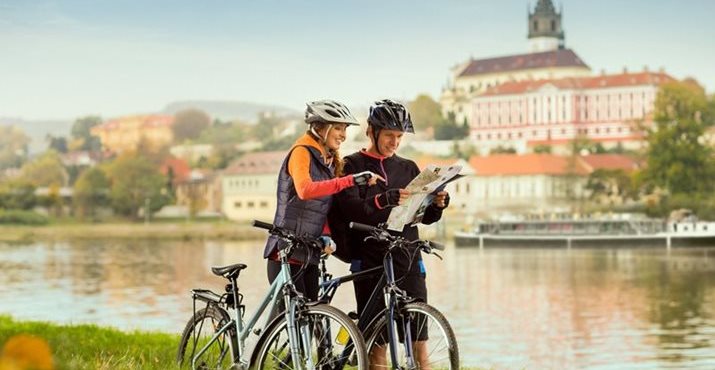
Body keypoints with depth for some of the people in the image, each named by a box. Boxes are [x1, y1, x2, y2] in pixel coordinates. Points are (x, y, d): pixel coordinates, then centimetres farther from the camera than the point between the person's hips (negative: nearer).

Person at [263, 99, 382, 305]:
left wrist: (326, 235, -8)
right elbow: (305, 189, -30)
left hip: (309, 256, 8)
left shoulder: (330, 161, 16)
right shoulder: (301, 152, -9)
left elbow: (325, 208, 12)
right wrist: (351, 180, -35)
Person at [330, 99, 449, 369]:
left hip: (407, 259, 3)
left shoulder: (408, 169, 14)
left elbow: (425, 217, 14)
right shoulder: (353, 166, 2)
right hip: (370, 261, -3)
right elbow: (349, 209, -14)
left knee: (419, 337, -2)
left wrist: (438, 204, -8)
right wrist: (384, 201, -31)